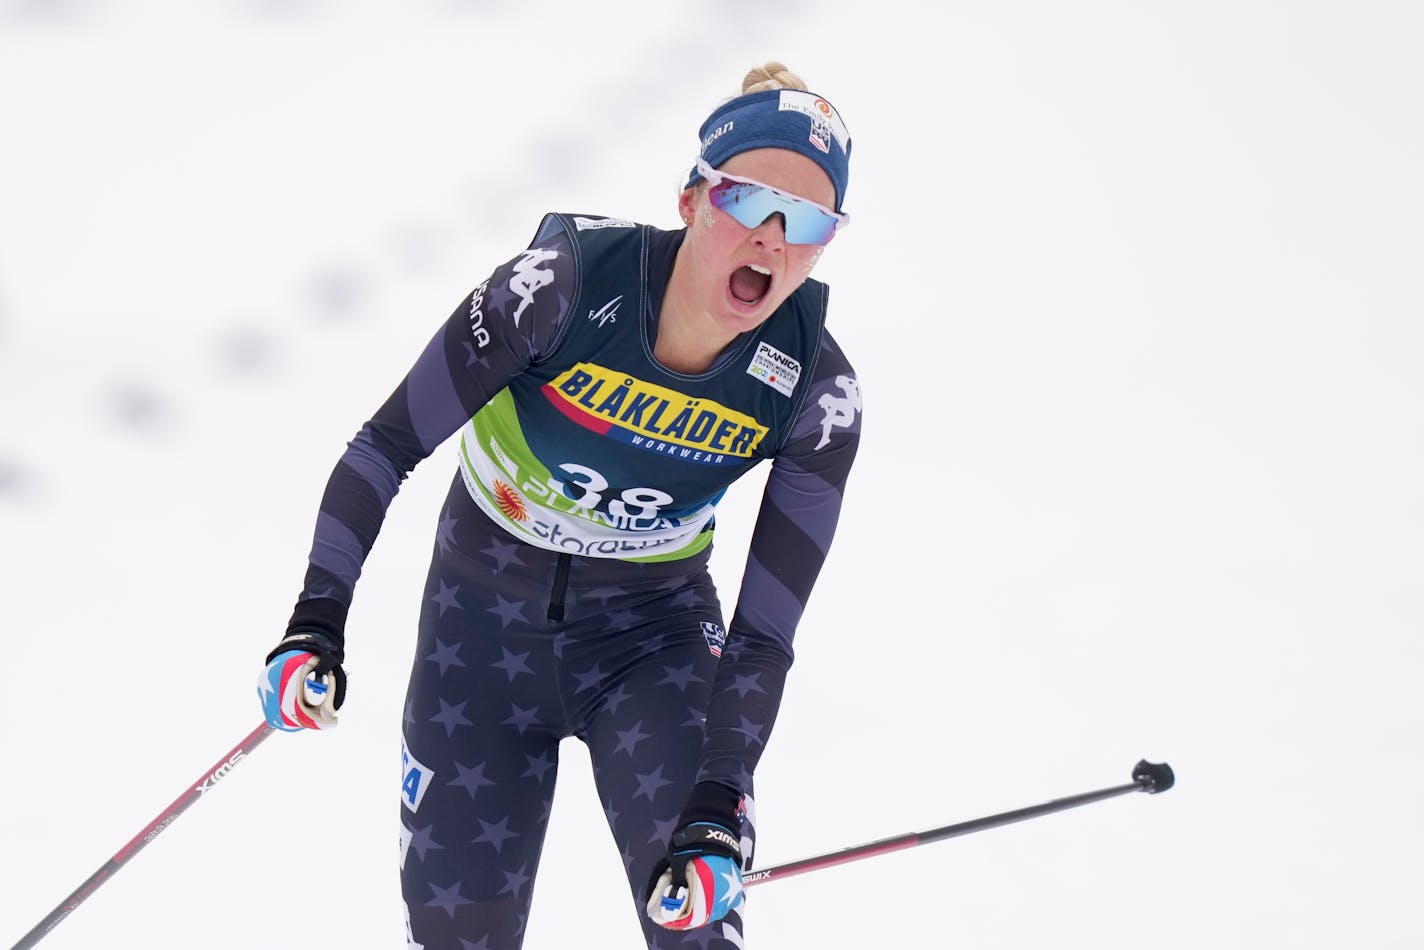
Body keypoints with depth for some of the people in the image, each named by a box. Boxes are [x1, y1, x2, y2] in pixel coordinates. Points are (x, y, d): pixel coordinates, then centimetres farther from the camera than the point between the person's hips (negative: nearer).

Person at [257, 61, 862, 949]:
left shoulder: (815, 393, -21)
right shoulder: (565, 283, -27)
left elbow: (763, 634, -16)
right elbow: (391, 442, -16)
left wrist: (721, 803, -27)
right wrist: (318, 619, -23)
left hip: (651, 633, 1)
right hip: (487, 618, 0)